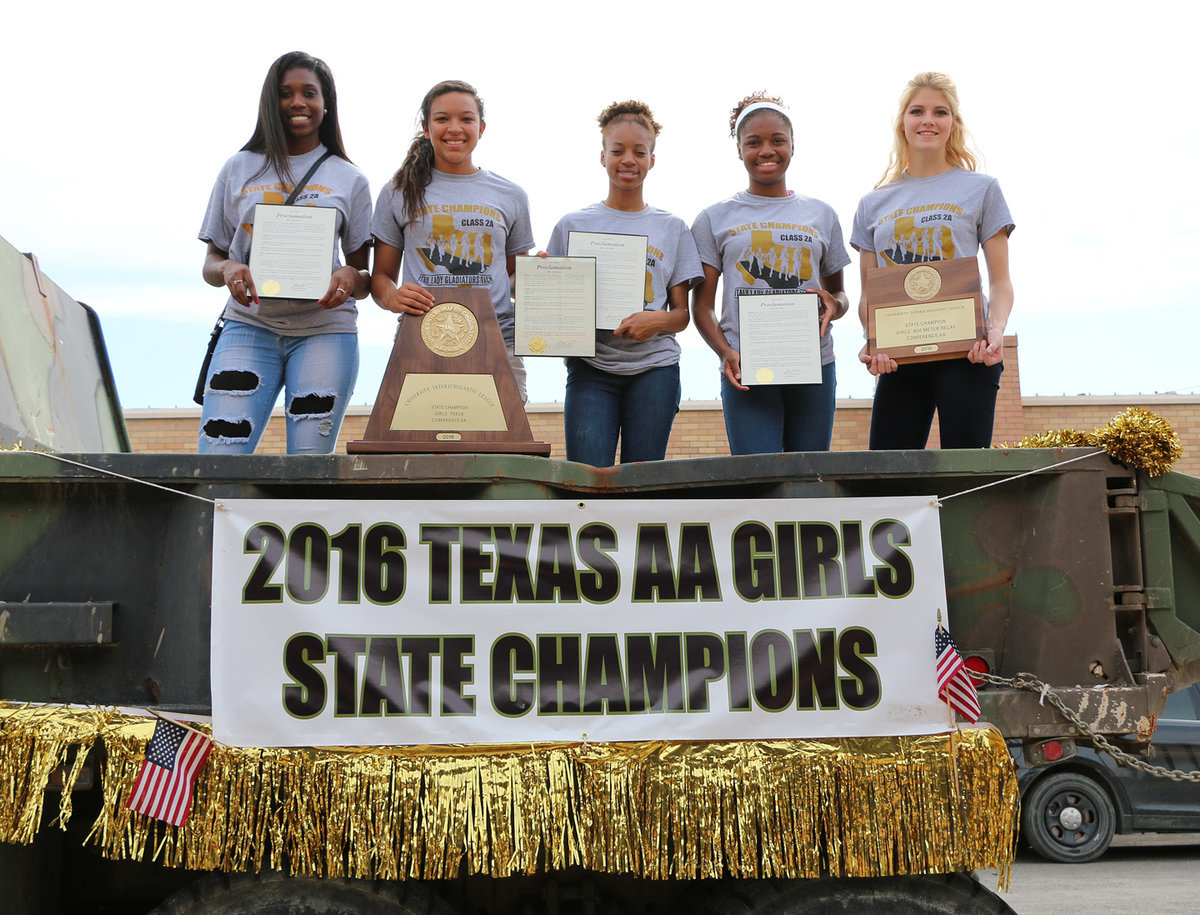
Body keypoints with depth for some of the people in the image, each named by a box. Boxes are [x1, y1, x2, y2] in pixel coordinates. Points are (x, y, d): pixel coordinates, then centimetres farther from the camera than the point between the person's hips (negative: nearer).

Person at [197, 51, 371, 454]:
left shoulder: (349, 180, 12)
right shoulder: (239, 170, 13)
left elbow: (365, 276, 13)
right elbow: (211, 263, 15)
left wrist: (351, 277, -11)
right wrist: (228, 270, -9)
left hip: (324, 330, 0)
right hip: (249, 326, 0)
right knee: (217, 459, -14)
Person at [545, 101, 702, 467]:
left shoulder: (673, 228, 12)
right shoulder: (572, 225, 10)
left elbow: (682, 313, 11)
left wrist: (658, 320, -11)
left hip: (654, 366, 1)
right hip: (591, 368, -1)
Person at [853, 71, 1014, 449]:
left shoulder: (981, 189, 9)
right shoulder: (873, 204, 16)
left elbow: (1000, 282, 5)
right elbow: (868, 295, 13)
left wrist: (996, 331, -15)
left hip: (964, 355, -2)